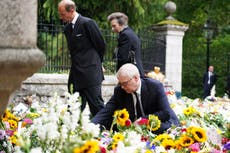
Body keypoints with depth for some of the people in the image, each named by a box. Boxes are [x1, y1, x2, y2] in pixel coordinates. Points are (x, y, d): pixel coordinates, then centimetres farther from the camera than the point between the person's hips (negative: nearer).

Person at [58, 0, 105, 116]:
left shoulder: (88, 23, -10)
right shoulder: (67, 28, 13)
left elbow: (101, 45, -3)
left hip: (90, 73, -7)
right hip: (76, 75, 7)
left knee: (96, 106, -4)